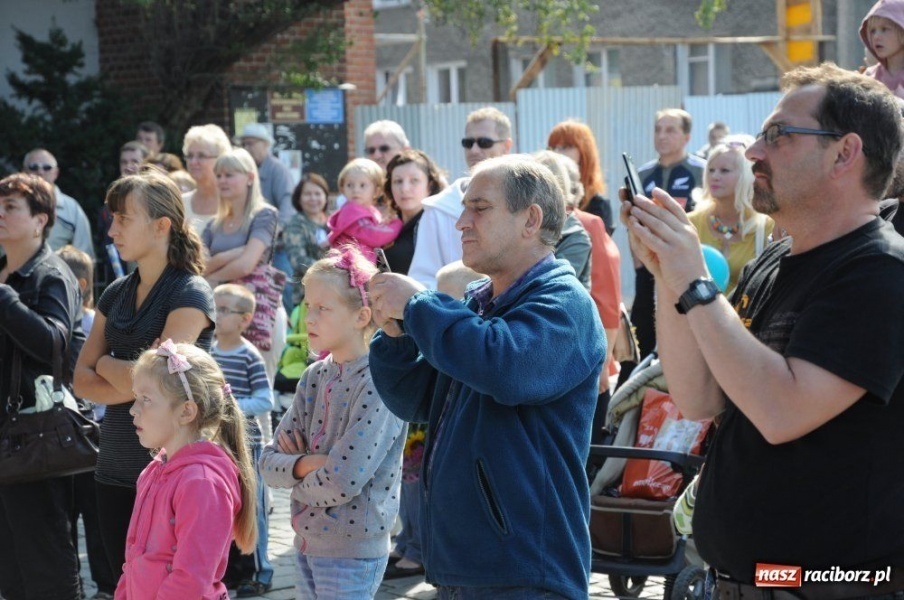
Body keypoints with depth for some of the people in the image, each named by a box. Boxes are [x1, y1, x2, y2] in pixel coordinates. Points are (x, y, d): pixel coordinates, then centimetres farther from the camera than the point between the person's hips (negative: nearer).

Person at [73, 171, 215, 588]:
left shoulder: (190, 295, -9)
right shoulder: (116, 294, 11)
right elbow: (82, 382, 6)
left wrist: (106, 364, -1)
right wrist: (136, 385, -11)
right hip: (116, 469, 6)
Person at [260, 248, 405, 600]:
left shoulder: (378, 383, -16)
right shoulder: (314, 376, 7)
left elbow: (342, 481, -23)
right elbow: (269, 463, 5)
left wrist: (296, 481, -5)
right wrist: (304, 464, -15)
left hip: (353, 551, -7)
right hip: (307, 542, 7)